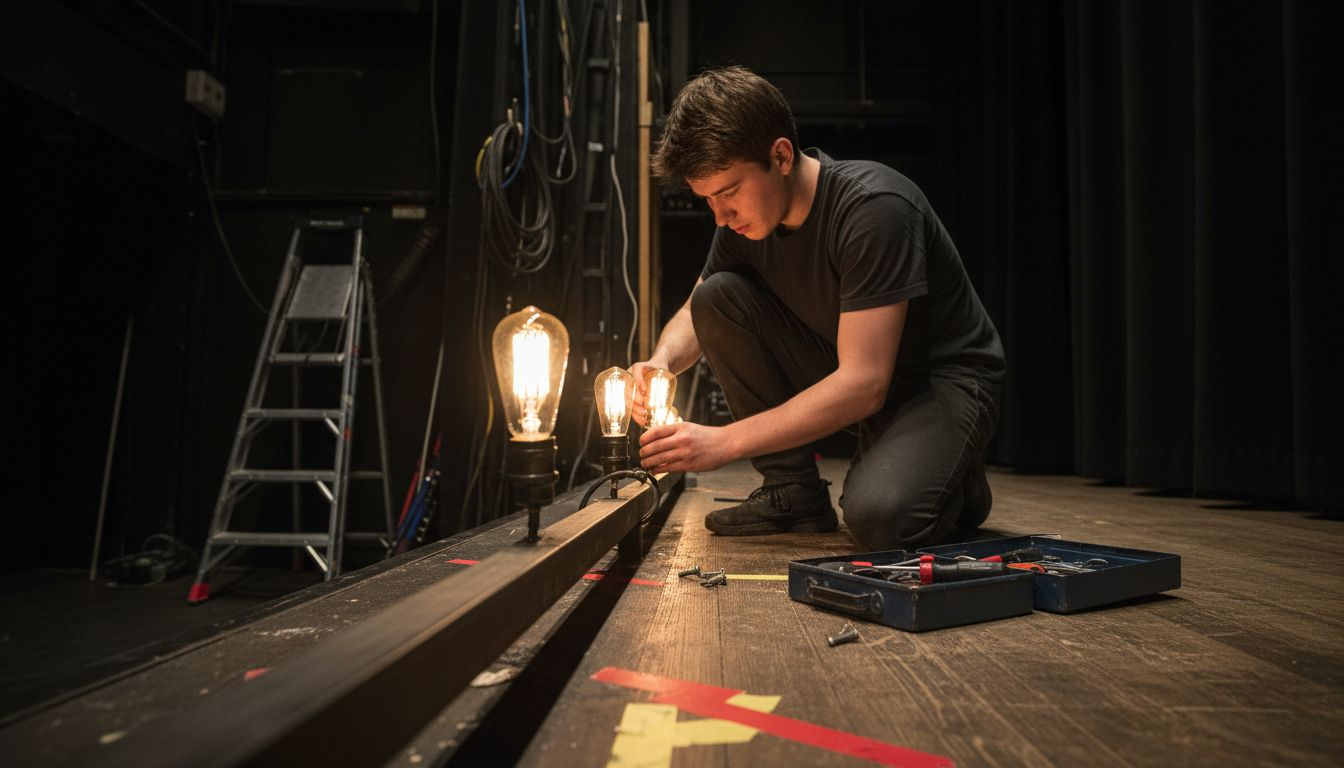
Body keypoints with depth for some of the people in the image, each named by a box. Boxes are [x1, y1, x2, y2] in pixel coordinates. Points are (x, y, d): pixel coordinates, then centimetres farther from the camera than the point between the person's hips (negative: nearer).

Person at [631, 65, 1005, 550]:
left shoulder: (873, 207, -29)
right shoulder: (744, 215, -7)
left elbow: (864, 384, -33)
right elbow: (694, 315, 7)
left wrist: (725, 441, -35)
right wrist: (662, 362, -18)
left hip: (944, 380, -6)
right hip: (848, 373, 7)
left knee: (877, 516, -36)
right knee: (718, 295, -14)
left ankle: (955, 484, 3)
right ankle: (793, 492, -6)